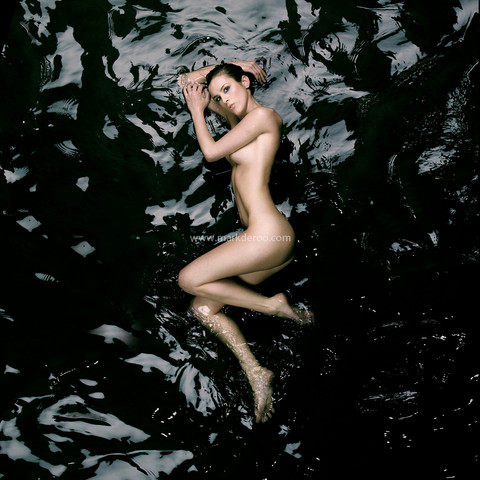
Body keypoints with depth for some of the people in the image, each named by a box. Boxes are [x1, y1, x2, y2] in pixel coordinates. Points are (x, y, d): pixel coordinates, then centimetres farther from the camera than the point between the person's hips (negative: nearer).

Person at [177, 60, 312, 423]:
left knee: (189, 279, -6)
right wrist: (224, 67, 22)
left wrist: (196, 109, 8)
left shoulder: (263, 115, -4)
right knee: (203, 308, 4)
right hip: (261, 240, 10)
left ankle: (273, 305, -4)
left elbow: (211, 152, -6)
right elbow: (187, 82, 31)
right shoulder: (240, 118, 21)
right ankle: (256, 374, -1)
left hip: (268, 234, -10)